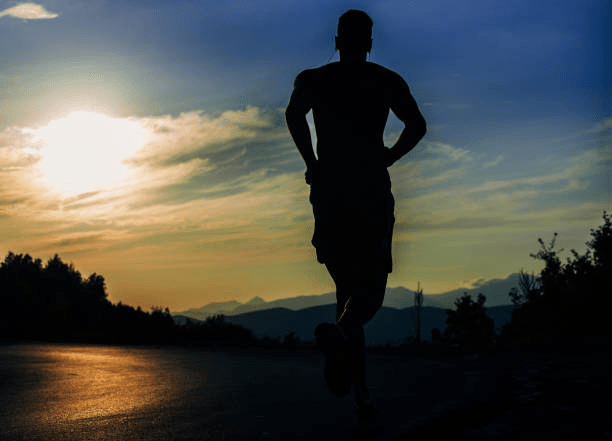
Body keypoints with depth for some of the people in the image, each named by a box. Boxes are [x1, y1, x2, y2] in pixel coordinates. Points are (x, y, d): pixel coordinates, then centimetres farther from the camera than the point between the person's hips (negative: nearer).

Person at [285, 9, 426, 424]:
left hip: (328, 195, 2)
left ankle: (361, 393, 2)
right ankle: (340, 332, -39)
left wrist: (312, 163, 0)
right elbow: (417, 125, -5)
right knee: (371, 289, -3)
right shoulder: (388, 80, 9)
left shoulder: (312, 78, 11)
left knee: (348, 289, 11)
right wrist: (386, 159, 8)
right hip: (373, 192, -2)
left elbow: (293, 113, -9)